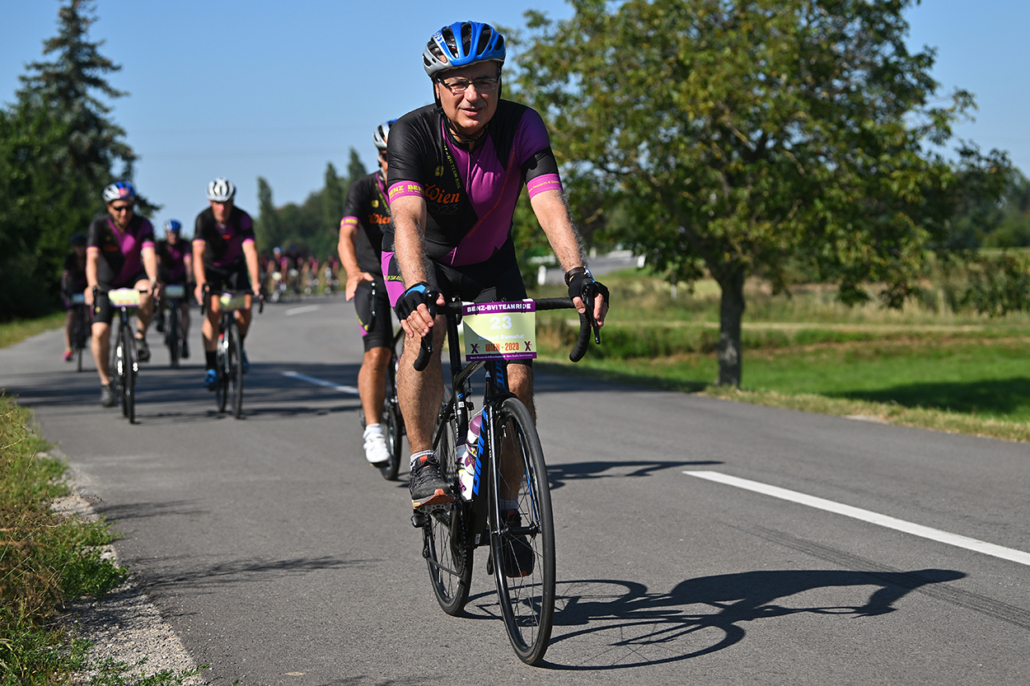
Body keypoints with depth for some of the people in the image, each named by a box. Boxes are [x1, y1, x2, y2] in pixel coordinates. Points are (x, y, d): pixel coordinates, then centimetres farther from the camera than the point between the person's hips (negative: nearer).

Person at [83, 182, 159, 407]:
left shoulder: (143, 225, -17)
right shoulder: (99, 226, -19)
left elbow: (149, 255, -32)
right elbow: (92, 258, -32)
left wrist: (153, 280, -51)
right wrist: (92, 286, -49)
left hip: (133, 279, 0)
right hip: (106, 284, 0)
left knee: (146, 292, -36)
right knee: (100, 332, -16)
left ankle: (140, 337, -14)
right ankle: (105, 383, 2)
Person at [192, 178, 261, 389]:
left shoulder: (242, 219, -25)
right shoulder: (203, 220, -26)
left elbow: (250, 251, -35)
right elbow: (198, 254, -36)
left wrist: (255, 282, -49)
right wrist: (200, 283, -50)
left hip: (235, 266, 1)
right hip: (211, 267, -1)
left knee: (245, 304, -22)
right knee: (213, 310, -21)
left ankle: (239, 348, 6)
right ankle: (210, 368, -17)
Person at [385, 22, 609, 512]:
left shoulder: (522, 127, -25)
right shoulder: (412, 133, -29)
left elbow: (550, 204, -37)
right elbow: (408, 218, -43)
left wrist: (579, 275, -54)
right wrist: (416, 290, -61)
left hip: (490, 261, 2)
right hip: (422, 257, -2)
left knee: (518, 379, -11)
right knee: (424, 331, -34)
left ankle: (506, 507, 4)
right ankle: (423, 464, -21)